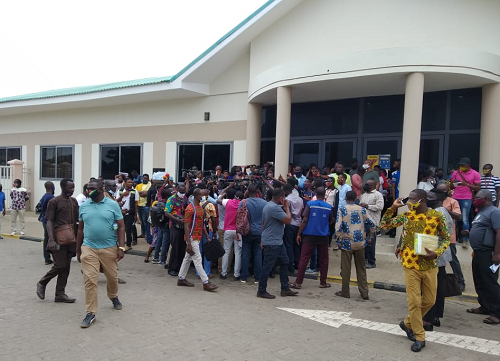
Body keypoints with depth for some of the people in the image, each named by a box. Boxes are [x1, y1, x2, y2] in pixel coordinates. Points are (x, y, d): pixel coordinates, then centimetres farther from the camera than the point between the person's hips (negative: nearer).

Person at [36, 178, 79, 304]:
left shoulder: (74, 201, 11)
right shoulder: (54, 201, -7)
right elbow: (49, 221, -10)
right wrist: (51, 239, -20)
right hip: (59, 239, -6)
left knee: (66, 267, 7)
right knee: (60, 265, -6)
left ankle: (60, 294, 15)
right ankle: (42, 283, 20)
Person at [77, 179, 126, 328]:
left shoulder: (113, 205, -3)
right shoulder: (84, 206, 5)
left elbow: (121, 227, -2)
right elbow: (80, 229, 13)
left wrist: (121, 247, -10)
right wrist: (78, 250, 14)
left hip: (109, 248, -1)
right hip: (88, 248, 1)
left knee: (112, 277, 14)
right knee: (90, 280, -5)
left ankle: (114, 297, 44)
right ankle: (91, 313, 5)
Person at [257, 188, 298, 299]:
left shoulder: (268, 205, 11)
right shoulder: (274, 208, -23)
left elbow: (263, 223, 19)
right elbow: (288, 220, -23)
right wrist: (287, 207, -9)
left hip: (277, 242, 11)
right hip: (272, 243, -11)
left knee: (284, 262, 15)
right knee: (267, 267, -1)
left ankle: (285, 289, 23)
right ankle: (261, 291, 10)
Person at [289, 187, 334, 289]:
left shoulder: (310, 204, -5)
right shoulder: (329, 207, 1)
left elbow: (305, 220, -9)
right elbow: (332, 221, 11)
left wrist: (299, 234, -4)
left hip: (310, 236, -2)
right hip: (323, 236, 2)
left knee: (304, 258, 2)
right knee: (323, 260, 13)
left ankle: (298, 282, 1)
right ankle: (323, 282, 18)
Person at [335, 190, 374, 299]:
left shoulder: (342, 209, -5)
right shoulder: (362, 209, 4)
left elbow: (338, 227, -14)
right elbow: (371, 225, 5)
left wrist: (340, 240, -5)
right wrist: (368, 238, 16)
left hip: (347, 243, -3)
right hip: (360, 243, 3)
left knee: (345, 269, 7)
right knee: (361, 268, 12)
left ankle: (345, 292, 14)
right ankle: (364, 293, 15)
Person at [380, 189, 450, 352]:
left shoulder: (437, 216, -6)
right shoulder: (406, 216, -1)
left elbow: (446, 239, 1)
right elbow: (384, 225, 2)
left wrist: (436, 253, -15)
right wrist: (392, 208, -9)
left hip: (430, 265, 1)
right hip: (411, 265, 0)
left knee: (429, 301, 11)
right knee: (414, 302, 1)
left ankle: (408, 323, 34)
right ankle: (419, 337, 14)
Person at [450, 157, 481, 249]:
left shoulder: (475, 174, -1)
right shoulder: (455, 173, 7)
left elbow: (478, 188, -3)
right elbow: (451, 187, 12)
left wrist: (467, 184, -16)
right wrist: (453, 183, -11)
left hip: (467, 199, -3)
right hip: (455, 198, 3)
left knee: (464, 219, -4)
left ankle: (465, 240, 0)